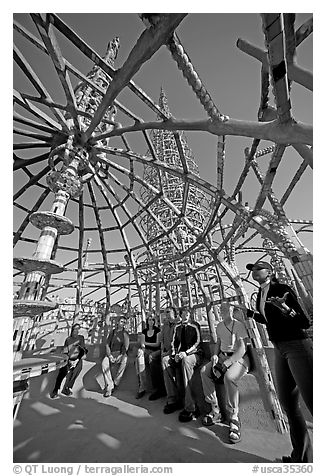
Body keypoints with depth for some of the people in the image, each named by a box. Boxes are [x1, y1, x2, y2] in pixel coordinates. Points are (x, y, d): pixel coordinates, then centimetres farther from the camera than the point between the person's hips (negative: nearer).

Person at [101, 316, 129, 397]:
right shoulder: (112, 332, 12)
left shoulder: (125, 333, 4)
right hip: (111, 353, 2)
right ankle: (109, 387, -23)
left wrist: (118, 357, -17)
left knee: (124, 360, -35)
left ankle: (115, 384, -19)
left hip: (121, 354, -2)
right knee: (104, 362, -29)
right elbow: (107, 345, 7)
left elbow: (126, 347, -5)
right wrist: (110, 356, -9)